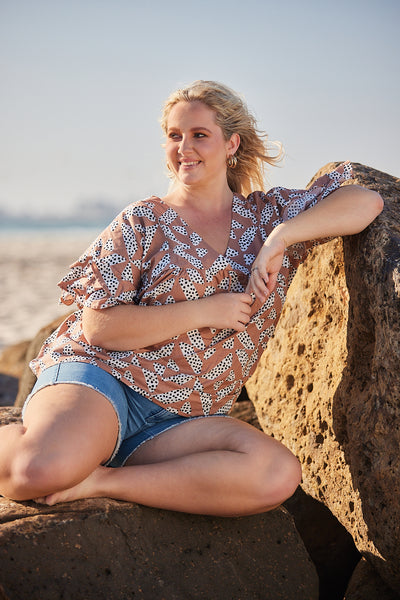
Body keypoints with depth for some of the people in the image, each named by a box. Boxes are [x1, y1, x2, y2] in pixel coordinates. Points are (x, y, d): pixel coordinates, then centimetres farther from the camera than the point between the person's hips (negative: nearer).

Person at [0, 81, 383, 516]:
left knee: (279, 475, -28)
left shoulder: (268, 215, 13)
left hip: (177, 416, 3)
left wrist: (281, 236, -12)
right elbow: (99, 325, -6)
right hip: (100, 374, -3)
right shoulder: (143, 222, 4)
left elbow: (366, 202, 1)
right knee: (43, 469, -36)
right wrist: (204, 311, -10)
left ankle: (97, 483, -18)